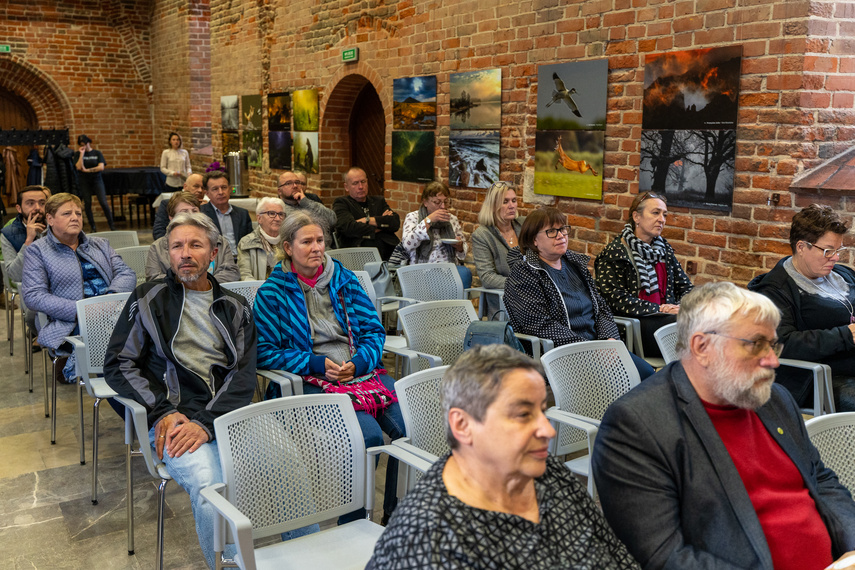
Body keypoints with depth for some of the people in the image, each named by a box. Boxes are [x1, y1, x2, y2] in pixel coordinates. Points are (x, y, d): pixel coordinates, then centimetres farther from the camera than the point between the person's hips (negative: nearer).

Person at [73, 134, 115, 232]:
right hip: (84, 182, 1)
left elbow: (101, 167, -8)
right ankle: (92, 227, 11)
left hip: (97, 180, -1)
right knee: (87, 204, 2)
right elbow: (79, 167, -12)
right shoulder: (78, 154, 4)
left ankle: (111, 225, -4)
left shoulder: (97, 153, 4)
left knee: (103, 203, -11)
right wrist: (81, 154, -11)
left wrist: (87, 170, -11)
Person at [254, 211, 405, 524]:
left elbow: (374, 330, 13)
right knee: (368, 434, -29)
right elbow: (264, 352, -1)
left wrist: (358, 362, -8)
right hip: (311, 381, -4)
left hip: (363, 370, 4)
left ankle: (396, 513, -1)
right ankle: (351, 526, -11)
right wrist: (316, 364, -12)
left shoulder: (344, 279, 14)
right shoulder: (273, 292, 3)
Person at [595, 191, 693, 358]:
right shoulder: (614, 253, -2)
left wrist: (682, 306, -4)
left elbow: (685, 286, 19)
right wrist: (658, 309, -14)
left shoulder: (664, 248, 20)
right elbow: (617, 299, -11)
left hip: (665, 317, 7)